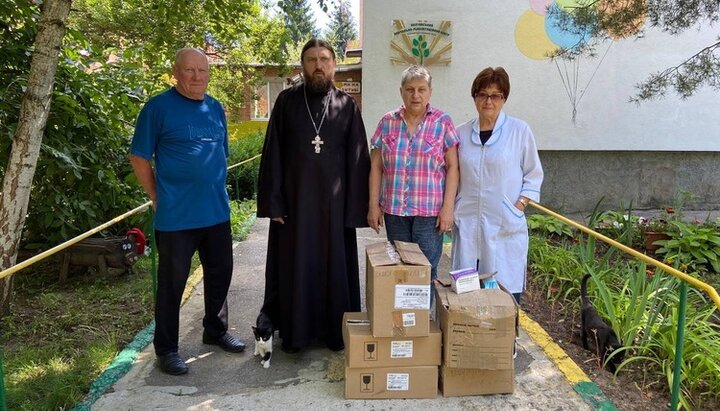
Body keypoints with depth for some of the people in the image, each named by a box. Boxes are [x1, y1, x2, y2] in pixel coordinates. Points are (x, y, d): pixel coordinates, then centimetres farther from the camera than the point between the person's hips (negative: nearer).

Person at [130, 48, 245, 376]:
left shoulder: (216, 108, 9)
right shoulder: (159, 107, -8)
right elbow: (139, 158, -5)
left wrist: (215, 191, 14)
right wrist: (159, 198, -5)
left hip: (217, 211, 6)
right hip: (176, 216, -6)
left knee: (220, 274, 16)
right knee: (172, 282, 5)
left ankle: (215, 331, 36)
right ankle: (166, 348, 21)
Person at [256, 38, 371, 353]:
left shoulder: (347, 105, 3)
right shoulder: (287, 101, 2)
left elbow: (357, 159, 1)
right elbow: (272, 155, 1)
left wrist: (355, 208, -4)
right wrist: (273, 202, -5)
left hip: (334, 202, 0)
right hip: (294, 200, 0)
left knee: (335, 265, 8)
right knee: (294, 266, 8)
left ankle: (335, 332, 24)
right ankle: (294, 333, 24)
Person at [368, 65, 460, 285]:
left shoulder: (443, 122, -1)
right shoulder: (387, 122, 5)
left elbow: (452, 167, -1)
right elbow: (376, 167, 8)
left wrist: (448, 207, -8)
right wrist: (373, 205, 4)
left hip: (430, 211, -2)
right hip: (393, 209, 2)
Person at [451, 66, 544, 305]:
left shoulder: (519, 130, 0)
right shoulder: (462, 132, 8)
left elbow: (534, 174, 4)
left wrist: (519, 207, -6)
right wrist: (451, 210, 7)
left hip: (506, 225, -2)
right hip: (467, 223, 3)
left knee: (505, 287, 0)